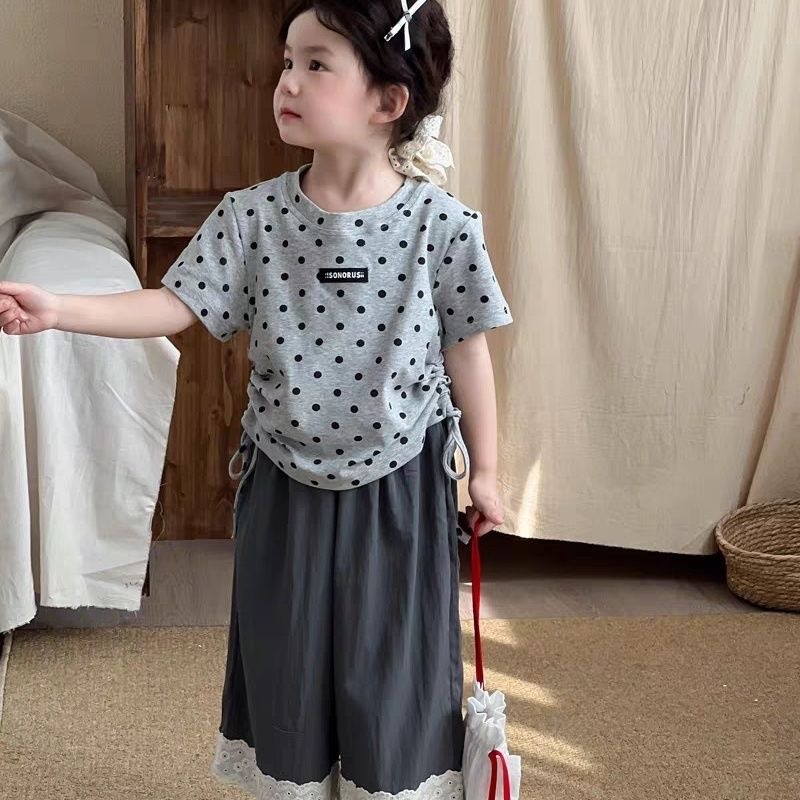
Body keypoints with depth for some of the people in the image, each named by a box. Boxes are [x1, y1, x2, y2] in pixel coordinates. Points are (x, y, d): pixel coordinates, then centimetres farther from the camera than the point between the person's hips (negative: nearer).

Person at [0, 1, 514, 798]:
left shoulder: (443, 223, -14)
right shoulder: (251, 215, -8)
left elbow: (466, 353, -5)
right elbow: (174, 306, -9)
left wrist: (484, 469, 3)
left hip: (398, 487, -2)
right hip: (285, 483, 2)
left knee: (391, 664, 12)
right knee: (286, 657, 17)